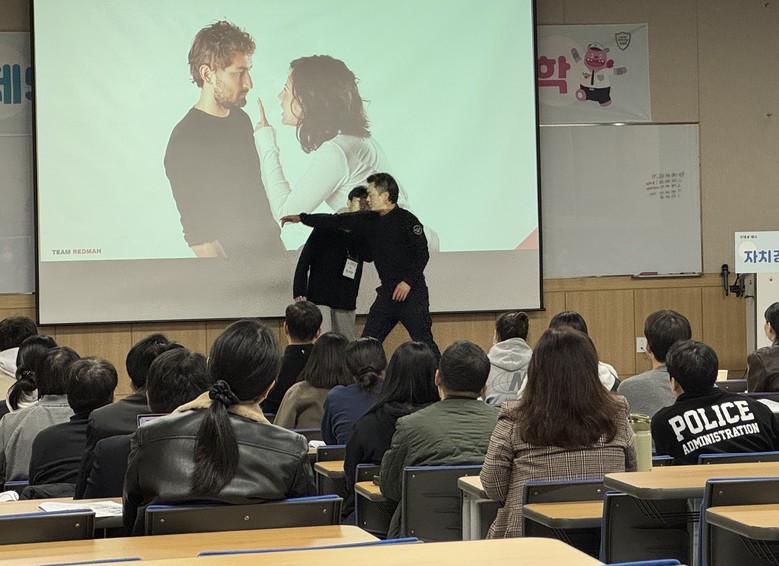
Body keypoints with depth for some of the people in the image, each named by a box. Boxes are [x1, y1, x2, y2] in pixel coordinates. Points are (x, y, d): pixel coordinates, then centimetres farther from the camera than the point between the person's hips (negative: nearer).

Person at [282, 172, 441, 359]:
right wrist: (301, 218, 19)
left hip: (411, 292, -7)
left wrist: (408, 281, -18)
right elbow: (338, 221, 16)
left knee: (423, 342, -11)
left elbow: (422, 254, -11)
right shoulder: (370, 220, 11)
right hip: (387, 293, 7)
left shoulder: (406, 220, -9)